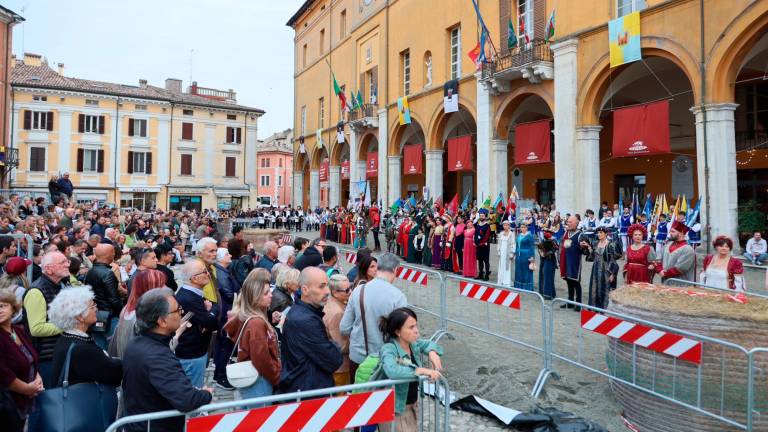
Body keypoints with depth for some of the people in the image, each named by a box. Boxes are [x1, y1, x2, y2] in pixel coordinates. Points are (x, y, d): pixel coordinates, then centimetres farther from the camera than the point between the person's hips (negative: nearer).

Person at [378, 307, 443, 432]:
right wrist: (422, 371, -44)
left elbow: (429, 343, 15)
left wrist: (432, 352, -7)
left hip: (412, 405, 7)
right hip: (394, 410, -7)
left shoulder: (413, 344, -4)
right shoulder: (389, 349, -26)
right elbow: (392, 370, -45)